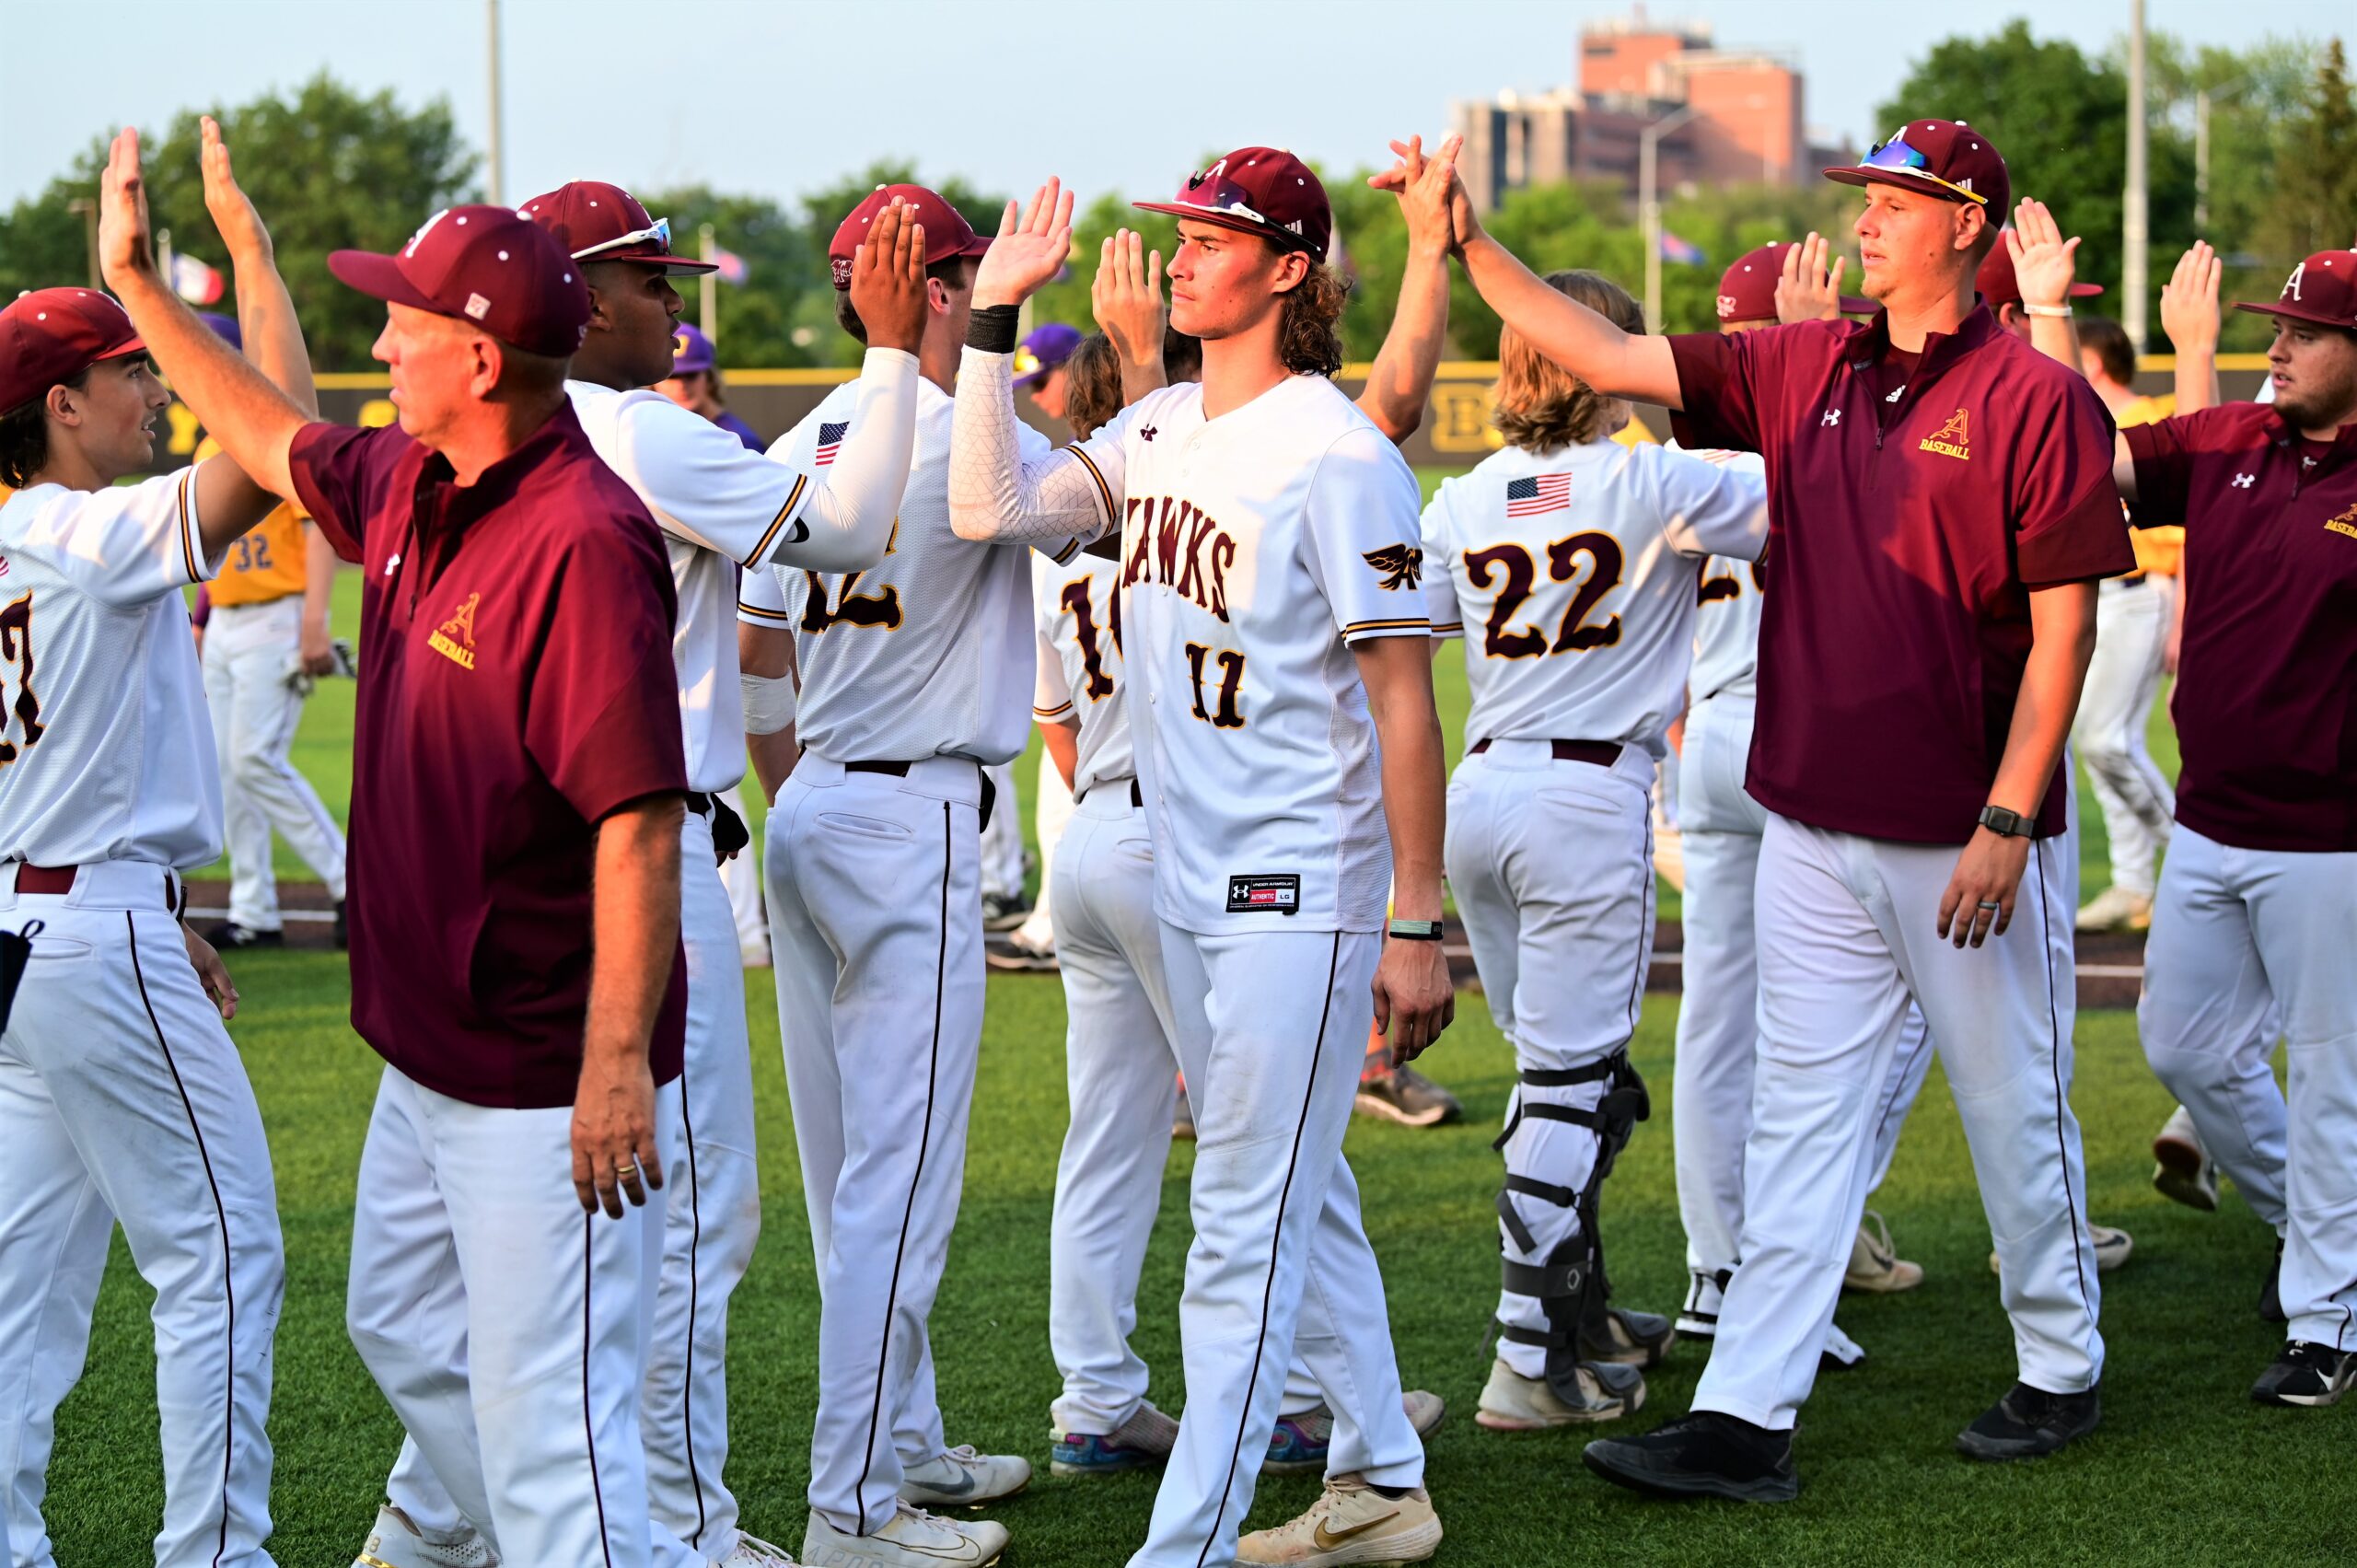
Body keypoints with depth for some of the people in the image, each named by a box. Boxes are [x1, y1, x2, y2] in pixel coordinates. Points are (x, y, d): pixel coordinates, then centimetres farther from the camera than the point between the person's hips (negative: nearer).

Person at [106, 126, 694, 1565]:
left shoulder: (582, 541, -25)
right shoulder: (408, 489, 4)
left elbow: (642, 820, -28)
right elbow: (272, 438, 27)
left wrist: (618, 1066, -30)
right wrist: (139, 281, 29)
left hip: (548, 1084, -10)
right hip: (428, 1055, 10)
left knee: (547, 1414, -8)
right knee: (407, 1332, 28)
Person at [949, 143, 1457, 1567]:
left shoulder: (1337, 455, -15)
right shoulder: (1158, 432, 9)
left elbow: (1403, 699, -15)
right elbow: (991, 506, 3)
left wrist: (1419, 921, -17)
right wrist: (995, 318, 1)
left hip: (1303, 893, -9)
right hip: (1188, 880, 9)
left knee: (1248, 1217, -7)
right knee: (1298, 1194, 17)